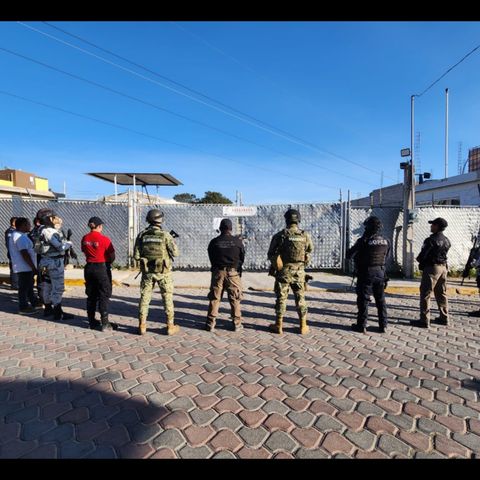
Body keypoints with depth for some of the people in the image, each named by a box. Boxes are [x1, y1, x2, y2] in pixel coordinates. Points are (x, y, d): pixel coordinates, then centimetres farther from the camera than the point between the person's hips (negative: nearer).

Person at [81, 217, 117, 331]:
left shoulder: (85, 239, 1)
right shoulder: (104, 239, -16)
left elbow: (85, 252, 10)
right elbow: (112, 257, -11)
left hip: (89, 268, 6)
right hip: (102, 268, -5)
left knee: (91, 296, 15)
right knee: (104, 296, 2)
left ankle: (92, 321, 24)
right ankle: (105, 323, 4)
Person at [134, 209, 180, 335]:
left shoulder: (141, 235, -2)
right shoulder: (165, 235, -10)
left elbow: (136, 255, -2)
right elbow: (175, 253, -10)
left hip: (147, 271, 3)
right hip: (163, 271, -3)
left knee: (144, 298, 14)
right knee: (167, 298, 8)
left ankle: (142, 326, 19)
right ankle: (170, 326, 14)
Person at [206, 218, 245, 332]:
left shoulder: (214, 242, -3)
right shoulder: (237, 241, -5)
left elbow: (211, 258, 6)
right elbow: (242, 258, 3)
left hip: (218, 272, 1)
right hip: (233, 273, -1)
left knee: (214, 299, 9)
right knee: (235, 299, 9)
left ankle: (211, 324, 13)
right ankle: (237, 324, 15)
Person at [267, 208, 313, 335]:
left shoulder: (280, 235, -10)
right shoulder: (305, 236, -3)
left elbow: (271, 254, -4)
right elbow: (310, 251, 12)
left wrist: (275, 265, 14)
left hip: (283, 272, -2)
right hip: (299, 272, 2)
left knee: (281, 298, 7)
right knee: (300, 298, 12)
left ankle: (279, 326, 15)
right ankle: (303, 326, 19)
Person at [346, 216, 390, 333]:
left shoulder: (363, 241, -15)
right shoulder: (386, 241, 1)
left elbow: (349, 255, -11)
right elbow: (386, 258, 14)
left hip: (365, 274, -4)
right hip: (380, 273, 5)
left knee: (363, 300, 5)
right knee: (381, 300, 15)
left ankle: (362, 326, 11)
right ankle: (383, 326, 21)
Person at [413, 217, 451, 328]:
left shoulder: (431, 240, -17)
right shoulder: (446, 240, 9)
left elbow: (422, 255, -15)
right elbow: (444, 254, 11)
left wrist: (420, 261, 7)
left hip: (432, 267, -8)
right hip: (443, 267, 8)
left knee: (425, 294, -3)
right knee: (441, 294, 17)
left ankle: (424, 321, -1)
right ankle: (444, 318, 26)